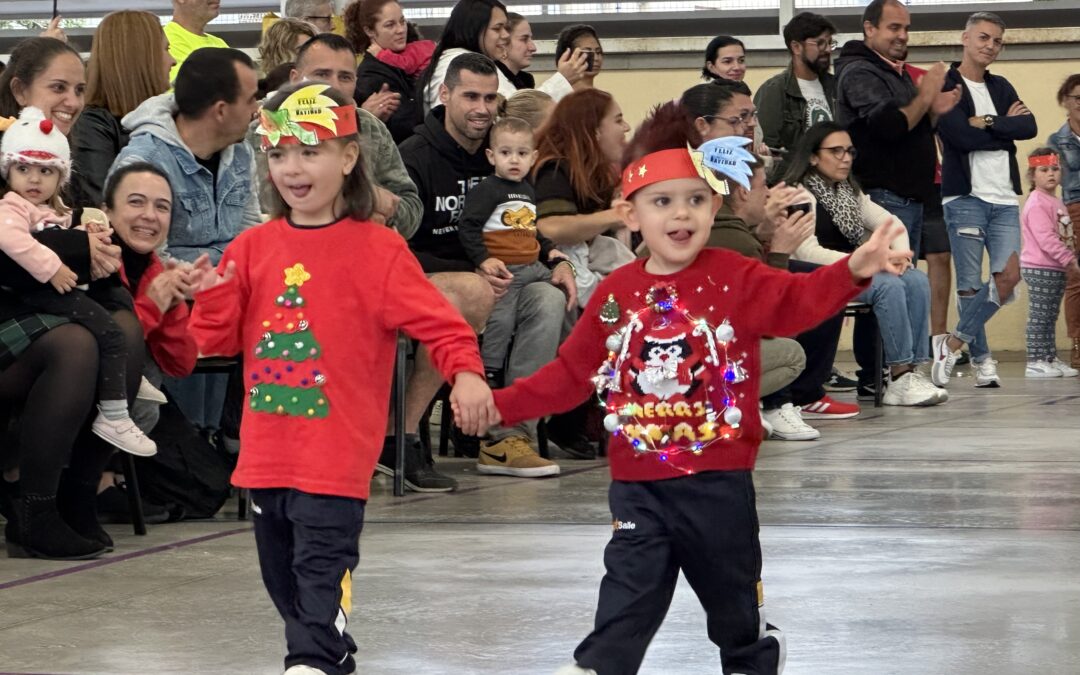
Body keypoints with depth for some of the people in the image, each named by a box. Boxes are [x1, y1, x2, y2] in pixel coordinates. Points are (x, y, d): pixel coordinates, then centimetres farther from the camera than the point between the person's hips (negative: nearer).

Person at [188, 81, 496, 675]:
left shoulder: (377, 248, -7)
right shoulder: (253, 248, 7)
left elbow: (435, 319, -10)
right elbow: (221, 339, 9)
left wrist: (465, 373, -25)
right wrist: (211, 299, -10)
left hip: (337, 446, -6)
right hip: (266, 447, 6)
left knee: (322, 561, -13)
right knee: (279, 566, 17)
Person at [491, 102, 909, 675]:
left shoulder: (735, 278, -7)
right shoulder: (615, 295, 1)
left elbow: (795, 300, -23)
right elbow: (572, 372, 10)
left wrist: (854, 270, -41)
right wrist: (502, 405, 6)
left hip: (719, 478, -1)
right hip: (637, 482, 1)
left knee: (732, 588, 14)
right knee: (628, 591, 3)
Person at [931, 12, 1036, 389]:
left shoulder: (1001, 88, 18)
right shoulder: (944, 87, -1)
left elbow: (1029, 127, 2)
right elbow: (961, 136, -15)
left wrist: (988, 123, -10)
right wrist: (1006, 127, -3)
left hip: (1004, 199, 5)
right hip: (964, 197, -5)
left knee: (1009, 276, -7)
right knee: (970, 284, -3)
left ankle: (954, 342, 6)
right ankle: (981, 358, 9)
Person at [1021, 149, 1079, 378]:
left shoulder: (1056, 202, 17)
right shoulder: (1036, 204, -14)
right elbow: (1045, 238, -22)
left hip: (1056, 269, 10)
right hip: (1039, 268, -10)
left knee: (1050, 317, 12)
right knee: (1039, 315, -8)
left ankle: (1050, 359, 16)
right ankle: (1035, 362, -6)